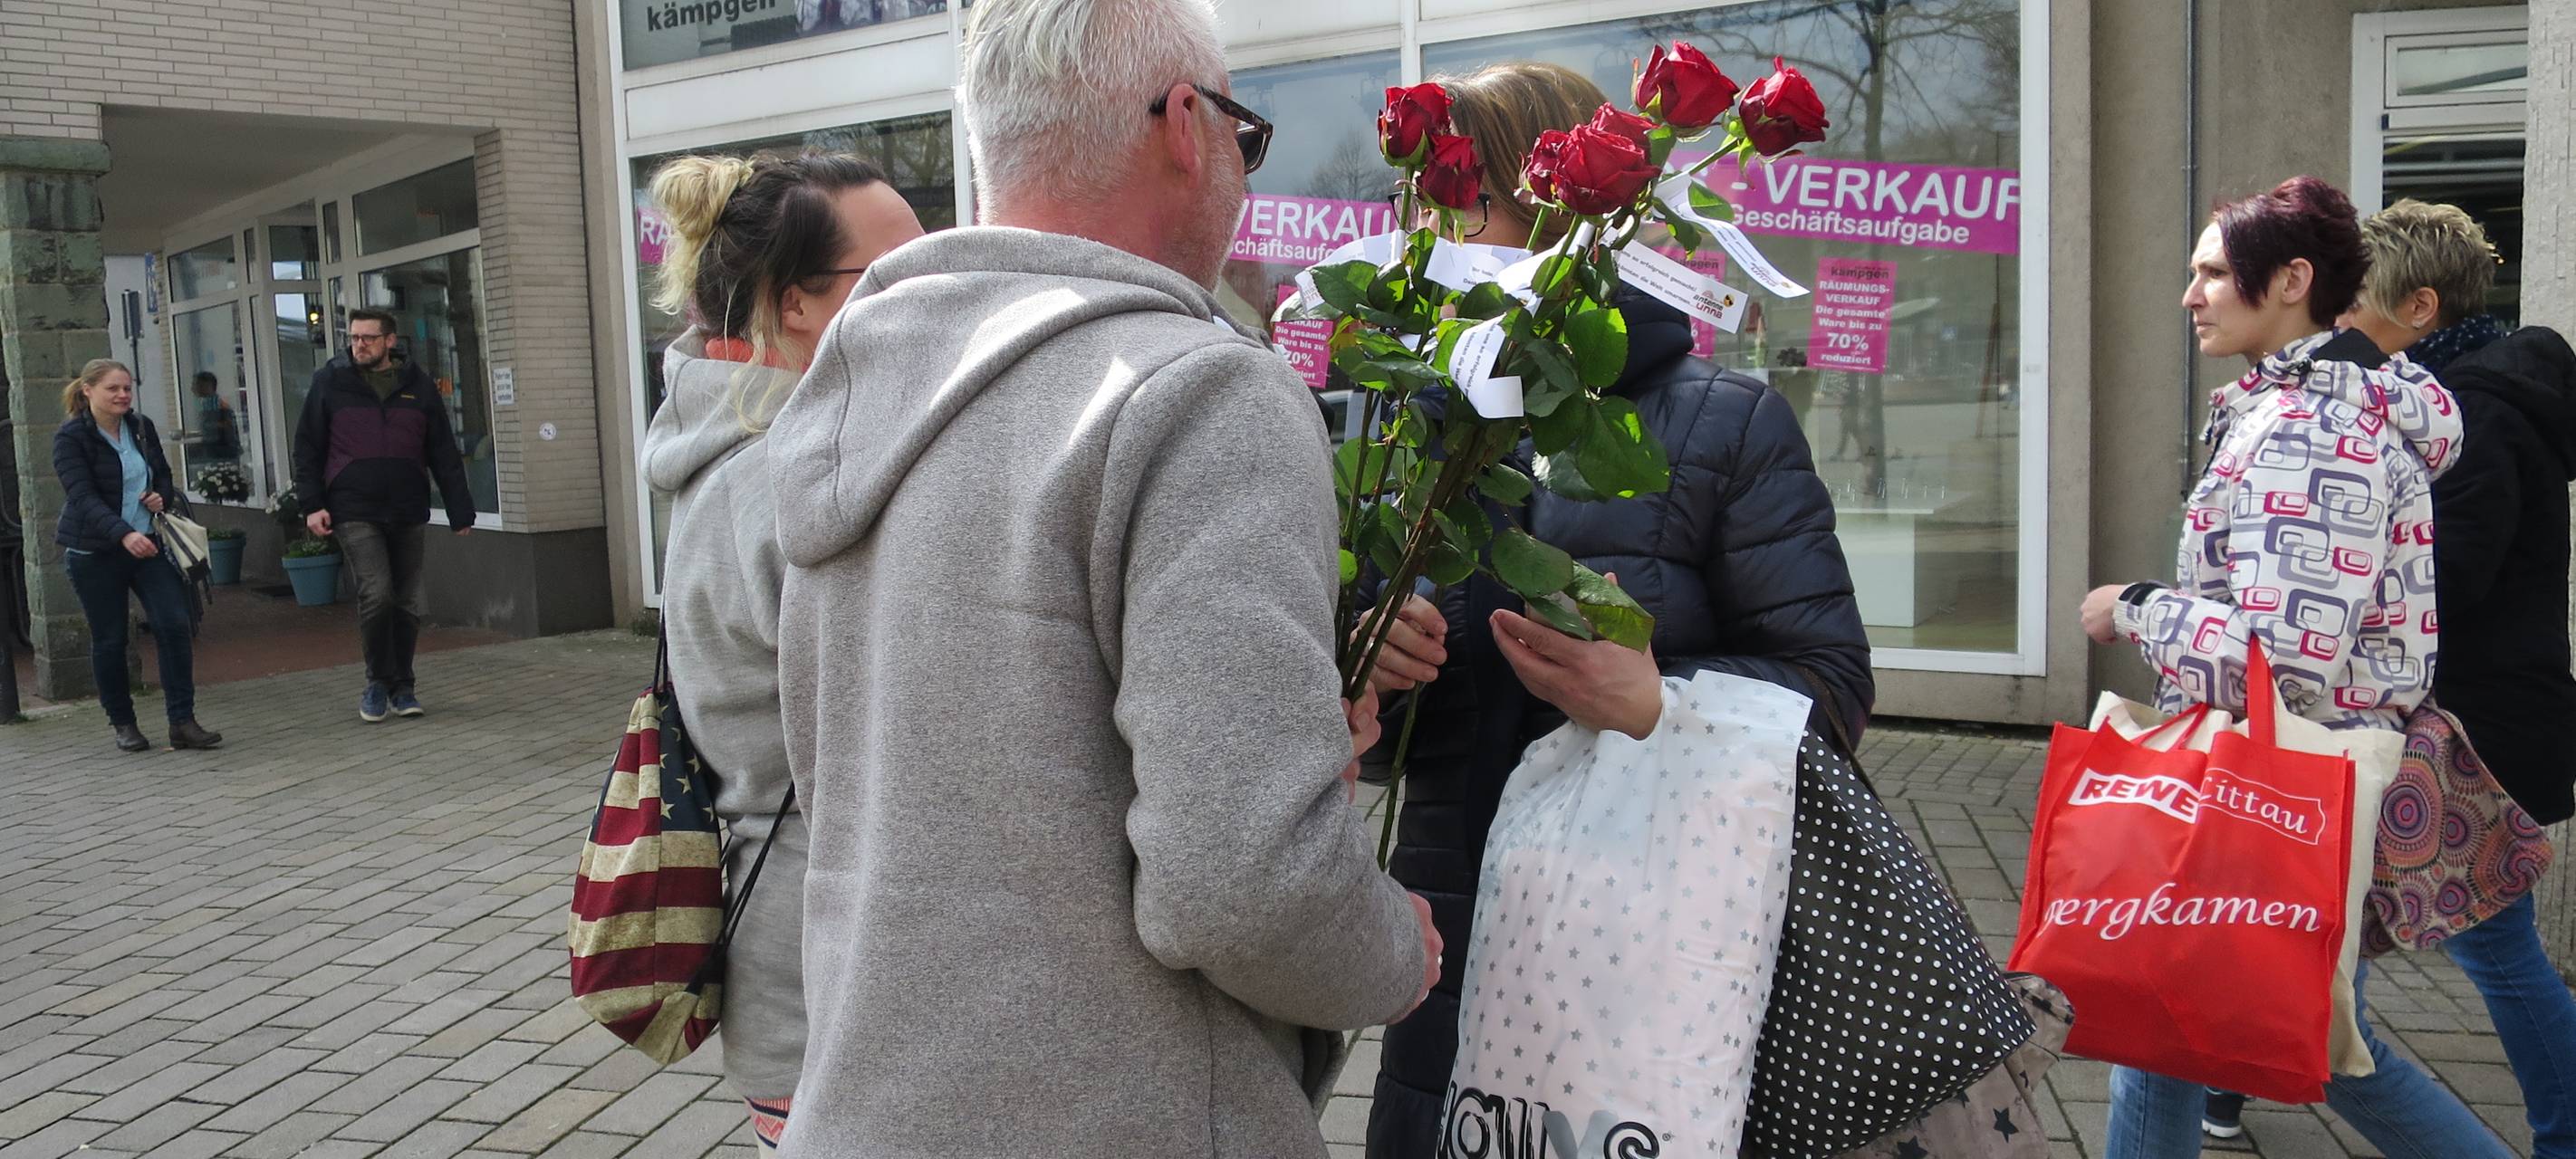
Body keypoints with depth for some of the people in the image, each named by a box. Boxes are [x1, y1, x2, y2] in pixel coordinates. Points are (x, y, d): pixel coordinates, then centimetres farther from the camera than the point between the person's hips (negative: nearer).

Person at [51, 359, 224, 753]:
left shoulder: (142, 428, 7)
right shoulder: (71, 438, -10)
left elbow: (164, 475, 20)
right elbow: (83, 497, -22)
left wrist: (162, 496, -4)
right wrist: (124, 534, -37)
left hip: (148, 544, 4)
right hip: (95, 553, -4)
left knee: (174, 625, -8)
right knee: (109, 639, 5)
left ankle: (182, 722, -5)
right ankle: (123, 724, 19)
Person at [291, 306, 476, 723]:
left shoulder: (418, 385, 6)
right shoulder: (330, 383, 2)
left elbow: (444, 454, 7)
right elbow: (308, 448, 4)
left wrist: (460, 511, 3)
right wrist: (312, 504, -4)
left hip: (409, 514, 3)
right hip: (355, 512, -2)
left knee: (408, 602, 7)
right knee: (376, 593, -15)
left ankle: (401, 686, 21)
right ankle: (380, 682, 4)